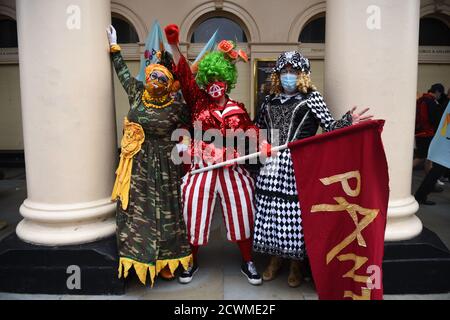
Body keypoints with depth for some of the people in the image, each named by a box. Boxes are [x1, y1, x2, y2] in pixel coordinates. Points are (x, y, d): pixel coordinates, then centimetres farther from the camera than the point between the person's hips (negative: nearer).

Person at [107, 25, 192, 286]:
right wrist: (115, 48, 27)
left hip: (164, 168, -3)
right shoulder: (137, 93, 3)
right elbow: (123, 72, 20)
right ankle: (141, 257, 25)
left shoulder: (177, 108, -9)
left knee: (164, 211, 7)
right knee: (137, 210, 9)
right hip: (138, 166, 4)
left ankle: (164, 260, 23)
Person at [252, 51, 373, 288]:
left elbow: (329, 126, -4)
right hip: (272, 165, 4)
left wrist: (348, 121, -20)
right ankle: (275, 259, 27)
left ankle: (296, 264, 19)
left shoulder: (311, 97, 2)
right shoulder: (270, 100, 15)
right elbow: (257, 127, 25)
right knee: (270, 211, 6)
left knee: (296, 212, -2)